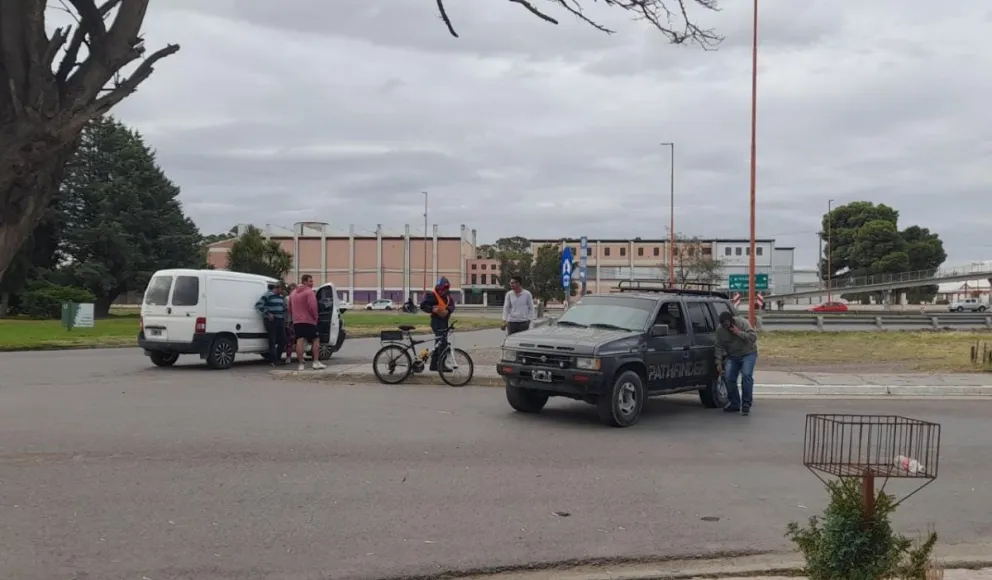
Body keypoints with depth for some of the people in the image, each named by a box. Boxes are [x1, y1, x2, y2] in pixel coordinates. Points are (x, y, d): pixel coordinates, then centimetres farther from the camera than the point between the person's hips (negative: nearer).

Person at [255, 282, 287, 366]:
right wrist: (267, 313, -18)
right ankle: (274, 360, -3)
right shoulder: (267, 295, -7)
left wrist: (283, 317, 18)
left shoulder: (281, 297, 16)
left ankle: (278, 358, 21)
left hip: (280, 321, 8)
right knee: (272, 341, -7)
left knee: (283, 340, 6)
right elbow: (258, 305, -14)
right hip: (271, 321, -8)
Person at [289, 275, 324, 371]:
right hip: (309, 320, -6)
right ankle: (316, 362, -2)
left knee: (300, 341, 1)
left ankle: (300, 364, -3)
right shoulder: (309, 292, -9)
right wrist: (315, 317, -7)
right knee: (315, 340, 3)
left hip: (296, 321, 6)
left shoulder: (293, 293, 16)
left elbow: (290, 308, 20)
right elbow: (312, 306, -20)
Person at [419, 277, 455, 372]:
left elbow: (452, 305, 3)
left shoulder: (447, 295, 14)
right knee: (443, 342, -16)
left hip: (444, 320, 9)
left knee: (438, 343, 14)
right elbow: (423, 305, -14)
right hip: (437, 320, -9)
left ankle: (433, 364, 22)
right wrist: (433, 309, -30)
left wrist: (448, 310, -19)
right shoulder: (432, 295, -9)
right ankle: (441, 364, -16)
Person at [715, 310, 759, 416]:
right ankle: (734, 404, 8)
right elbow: (719, 347, -3)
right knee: (729, 378, -8)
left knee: (746, 376, -22)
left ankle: (746, 405, -15)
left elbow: (753, 337, -24)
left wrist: (739, 333, -31)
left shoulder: (742, 323, -17)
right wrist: (719, 362, -9)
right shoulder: (720, 330, -6)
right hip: (732, 356, 4)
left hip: (748, 354, -4)